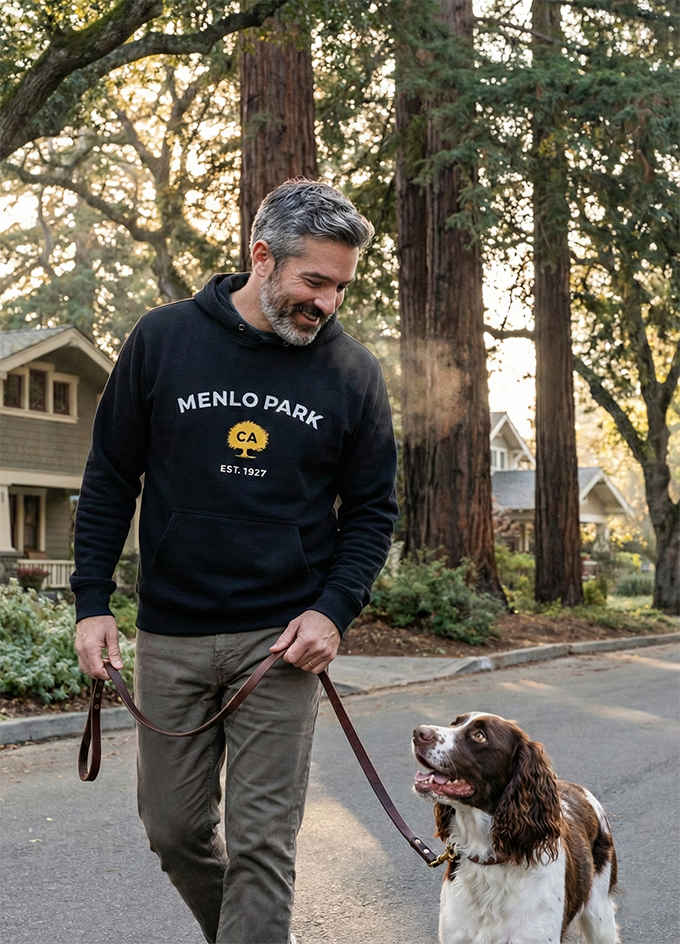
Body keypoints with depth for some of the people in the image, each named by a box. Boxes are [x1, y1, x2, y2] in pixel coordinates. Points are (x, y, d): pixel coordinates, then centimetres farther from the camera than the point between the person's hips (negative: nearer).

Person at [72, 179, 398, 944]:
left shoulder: (352, 372, -1)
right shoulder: (163, 339, -2)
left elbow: (372, 507, 6)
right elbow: (110, 478, 4)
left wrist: (335, 609, -9)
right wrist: (92, 601, -2)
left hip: (282, 639, -1)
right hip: (171, 636, 2)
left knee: (262, 843, -2)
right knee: (174, 830, 12)